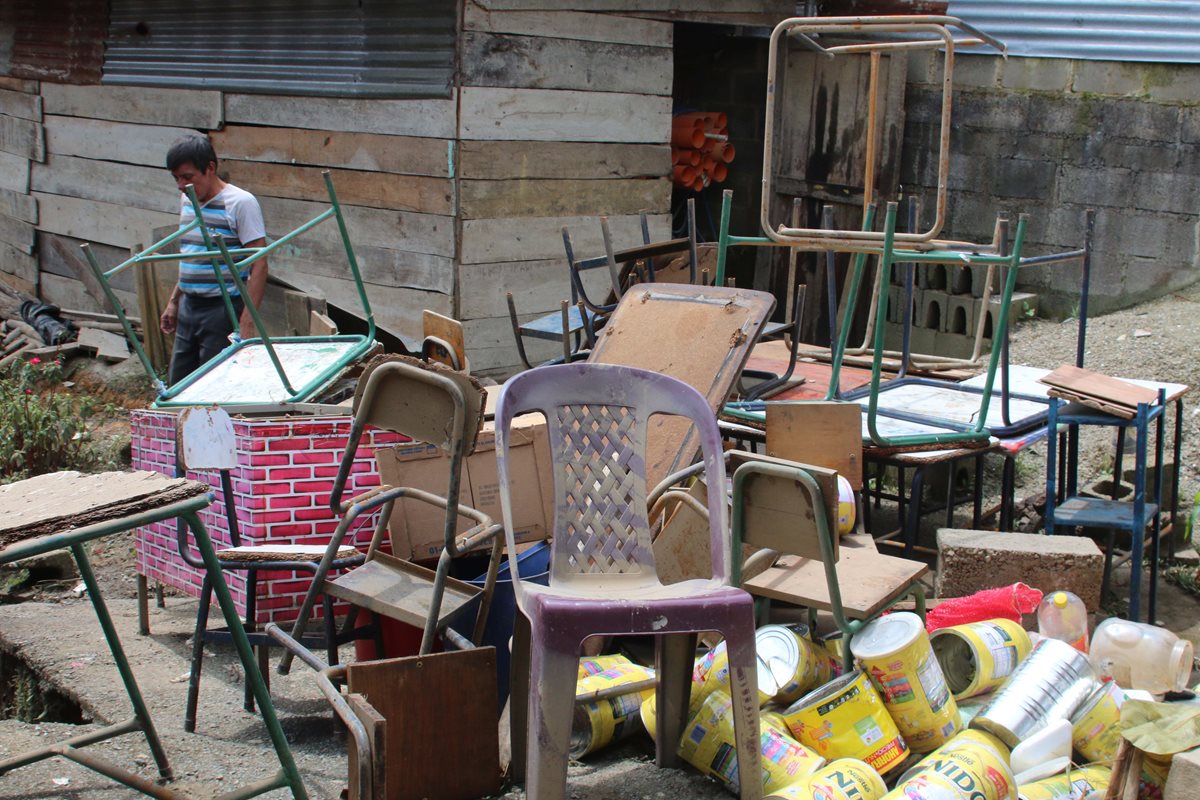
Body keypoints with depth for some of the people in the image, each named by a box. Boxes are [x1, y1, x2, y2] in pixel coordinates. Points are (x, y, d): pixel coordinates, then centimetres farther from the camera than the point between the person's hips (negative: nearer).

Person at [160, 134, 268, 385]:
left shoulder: (240, 203, -13)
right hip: (189, 308, 8)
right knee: (178, 385, 11)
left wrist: (246, 324, -22)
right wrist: (174, 302, 19)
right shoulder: (187, 201, 11)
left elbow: (259, 265, -16)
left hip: (223, 309, -8)